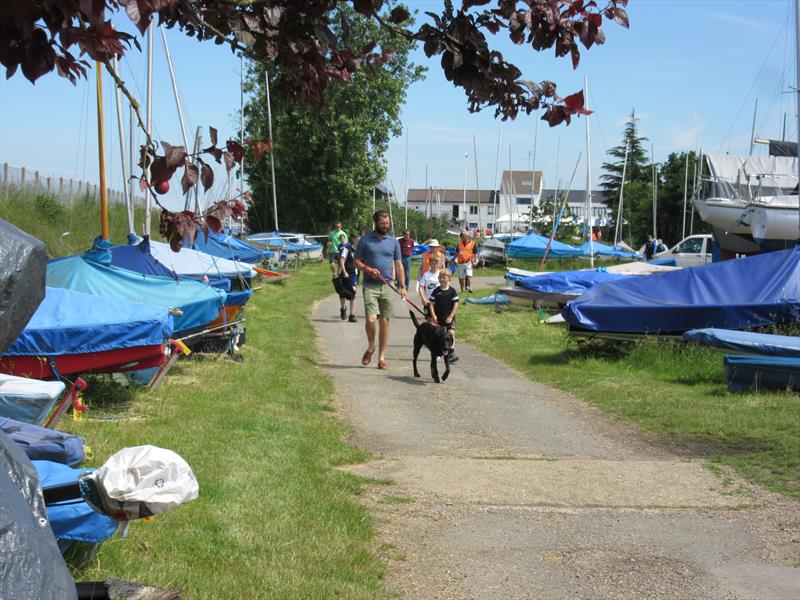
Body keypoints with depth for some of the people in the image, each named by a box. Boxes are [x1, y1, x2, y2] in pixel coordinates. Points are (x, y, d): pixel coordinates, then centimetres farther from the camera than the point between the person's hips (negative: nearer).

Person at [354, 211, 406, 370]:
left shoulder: (393, 241, 11)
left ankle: (382, 358, 11)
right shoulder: (365, 240, 3)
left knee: (384, 322, 3)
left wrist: (402, 286, 4)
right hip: (370, 286, -3)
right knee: (371, 319, -16)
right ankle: (370, 347, 11)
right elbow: (357, 261, 6)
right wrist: (368, 270, -13)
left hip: (387, 287, 3)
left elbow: (399, 265, 12)